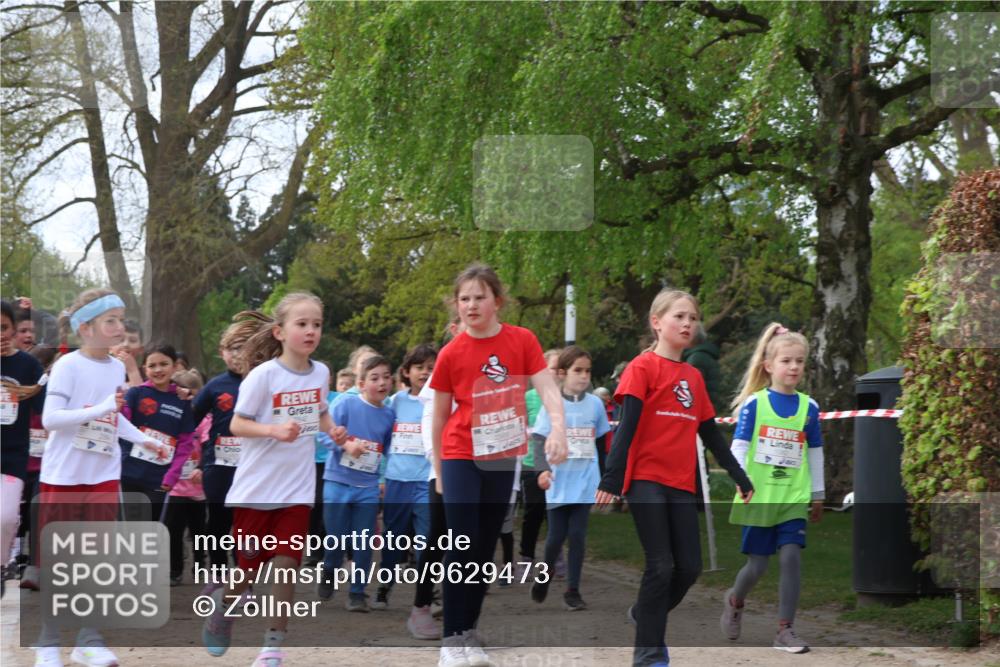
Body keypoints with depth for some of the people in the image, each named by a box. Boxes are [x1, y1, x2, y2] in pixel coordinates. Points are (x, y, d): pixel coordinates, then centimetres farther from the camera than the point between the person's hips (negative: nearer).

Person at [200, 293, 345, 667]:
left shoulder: (320, 373, 2)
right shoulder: (263, 375, -13)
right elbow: (237, 425, -9)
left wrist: (331, 431, -1)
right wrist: (275, 430, -26)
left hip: (296, 489, 3)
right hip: (257, 487, -3)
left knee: (286, 566, -2)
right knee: (250, 567, 6)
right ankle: (223, 602, 38)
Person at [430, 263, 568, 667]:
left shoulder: (522, 341, -4)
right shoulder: (451, 354, -7)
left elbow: (546, 387, -11)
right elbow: (440, 416, 2)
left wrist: (558, 429, -29)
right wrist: (439, 471, 6)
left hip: (501, 458, 2)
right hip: (461, 457, -2)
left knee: (486, 547, 9)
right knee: (463, 546, -9)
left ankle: (470, 631, 18)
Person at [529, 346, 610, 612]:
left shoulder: (595, 404, 4)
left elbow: (603, 441, 14)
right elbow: (539, 440, -10)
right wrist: (542, 469, -26)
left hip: (585, 482, 2)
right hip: (559, 483, -2)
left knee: (577, 535, -2)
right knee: (556, 535, 5)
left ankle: (572, 590, 7)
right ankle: (546, 574, 32)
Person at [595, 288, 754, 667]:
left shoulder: (694, 377, 14)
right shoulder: (643, 367, -4)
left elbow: (711, 434, 20)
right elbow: (627, 426, -13)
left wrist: (740, 477, 21)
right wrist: (611, 479, -22)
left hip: (681, 484, 6)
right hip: (646, 479, -6)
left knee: (690, 567, 3)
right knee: (661, 566, -8)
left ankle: (645, 616, 29)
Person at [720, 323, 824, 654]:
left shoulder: (809, 407, 5)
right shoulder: (754, 404, -4)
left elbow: (815, 453, 12)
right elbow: (739, 447, -5)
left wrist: (818, 495, 15)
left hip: (794, 499, 2)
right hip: (759, 498, -2)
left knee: (792, 556, -12)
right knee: (757, 565, 5)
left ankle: (784, 630, -4)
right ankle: (734, 601, 37)